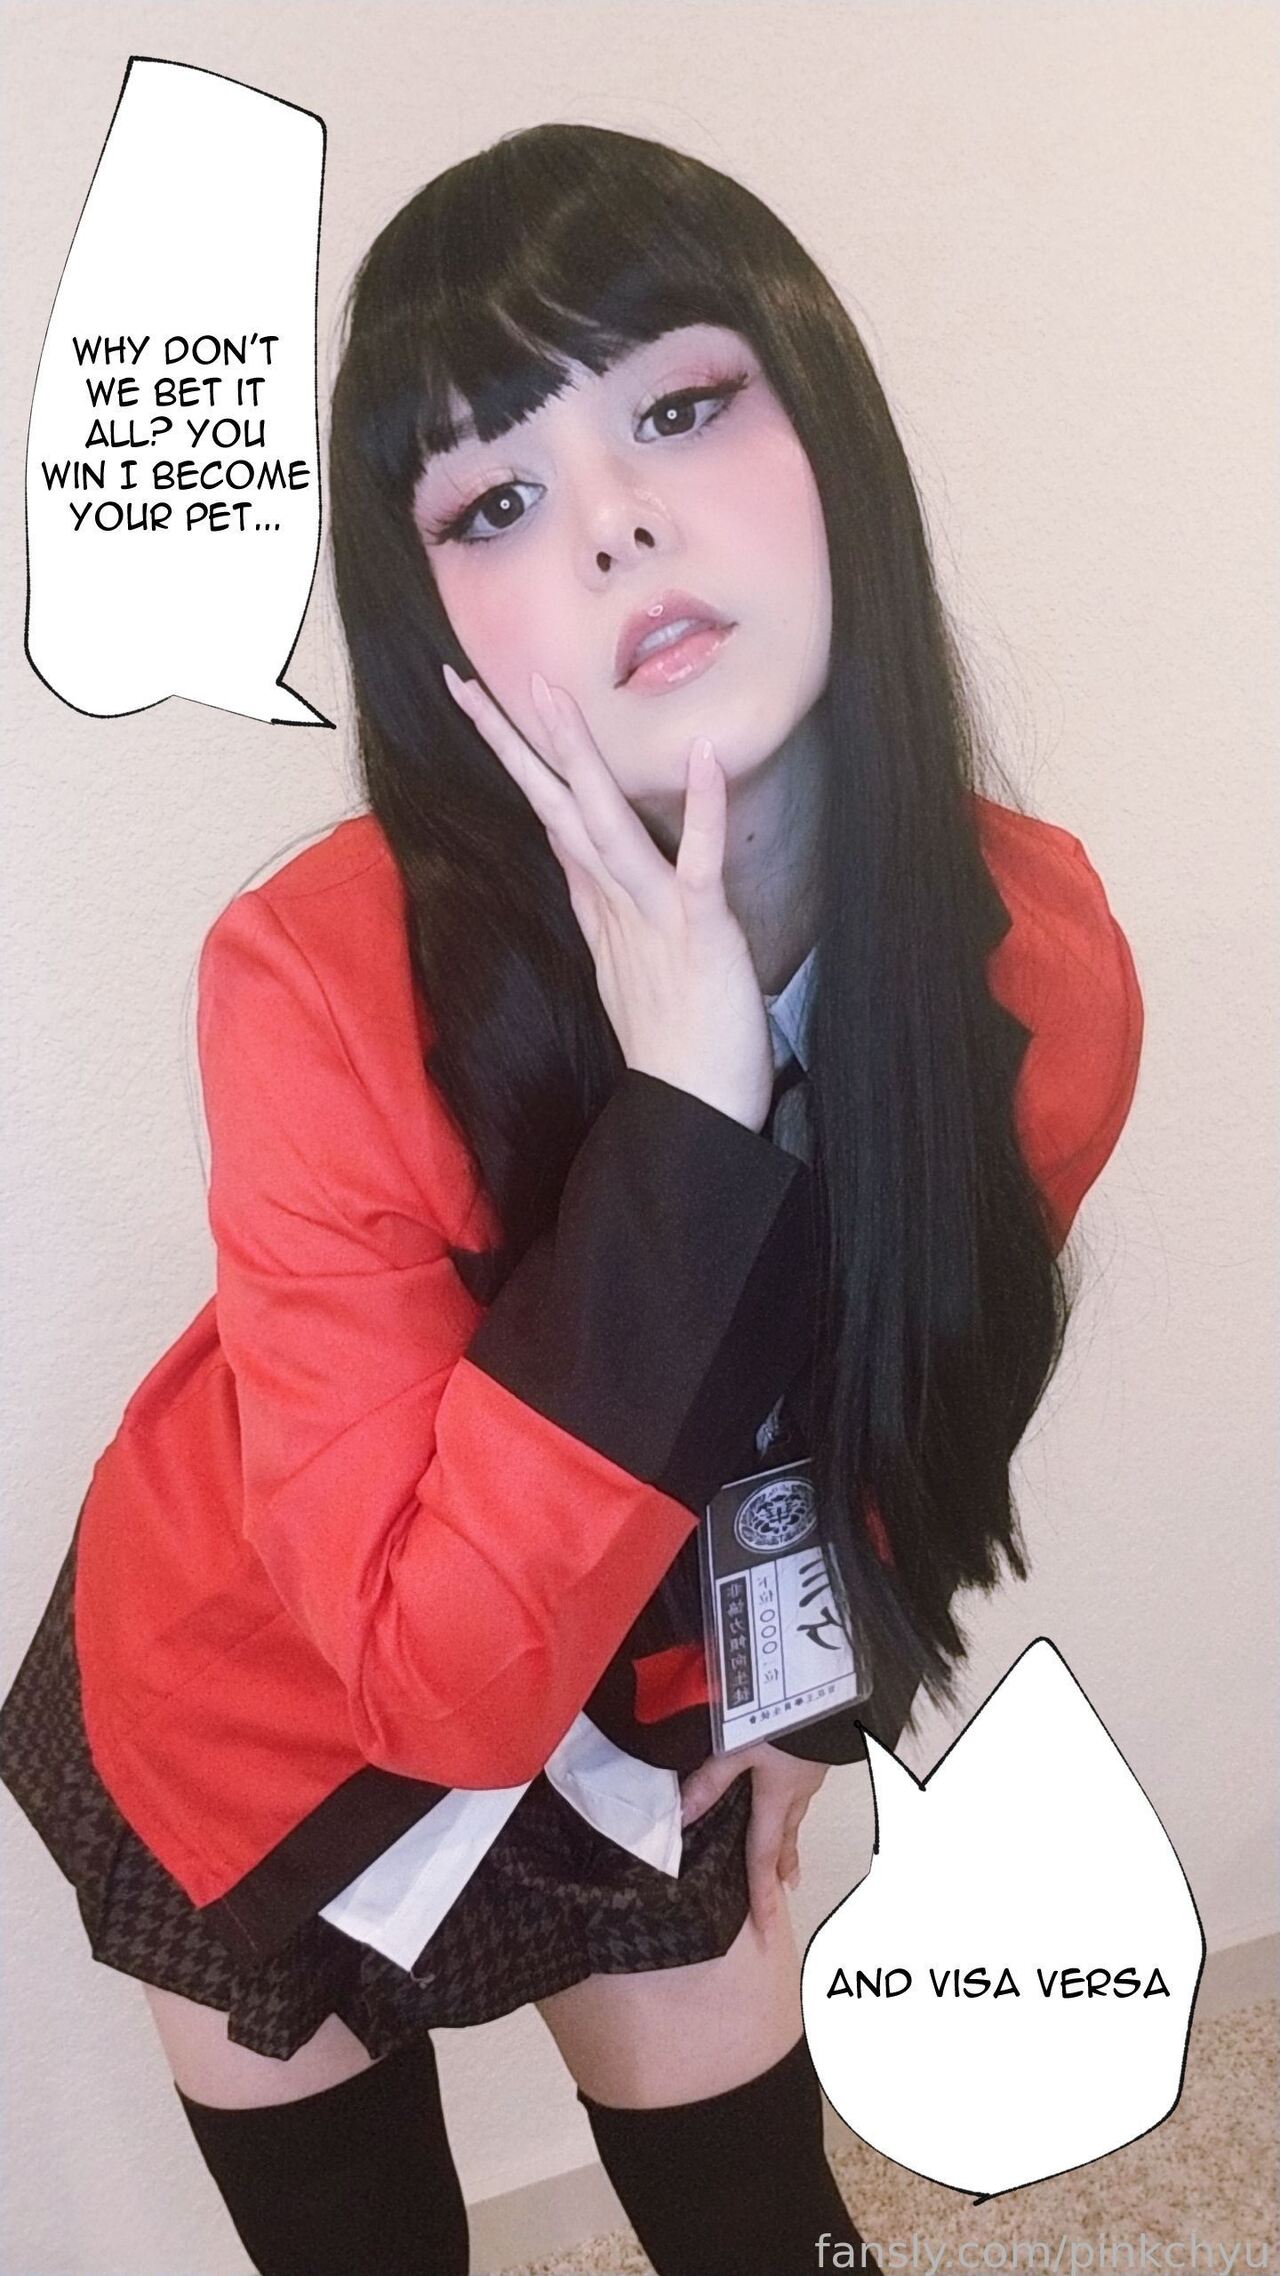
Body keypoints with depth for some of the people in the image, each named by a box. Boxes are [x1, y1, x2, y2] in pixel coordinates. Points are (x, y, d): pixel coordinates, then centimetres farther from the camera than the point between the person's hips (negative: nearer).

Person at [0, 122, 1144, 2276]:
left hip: (642, 1712, 3)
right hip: (263, 1709, -2)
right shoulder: (320, 982, -35)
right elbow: (445, 1667, -34)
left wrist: (807, 1697, 8)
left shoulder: (1043, 967, -21)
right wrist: (680, 1101, -42)